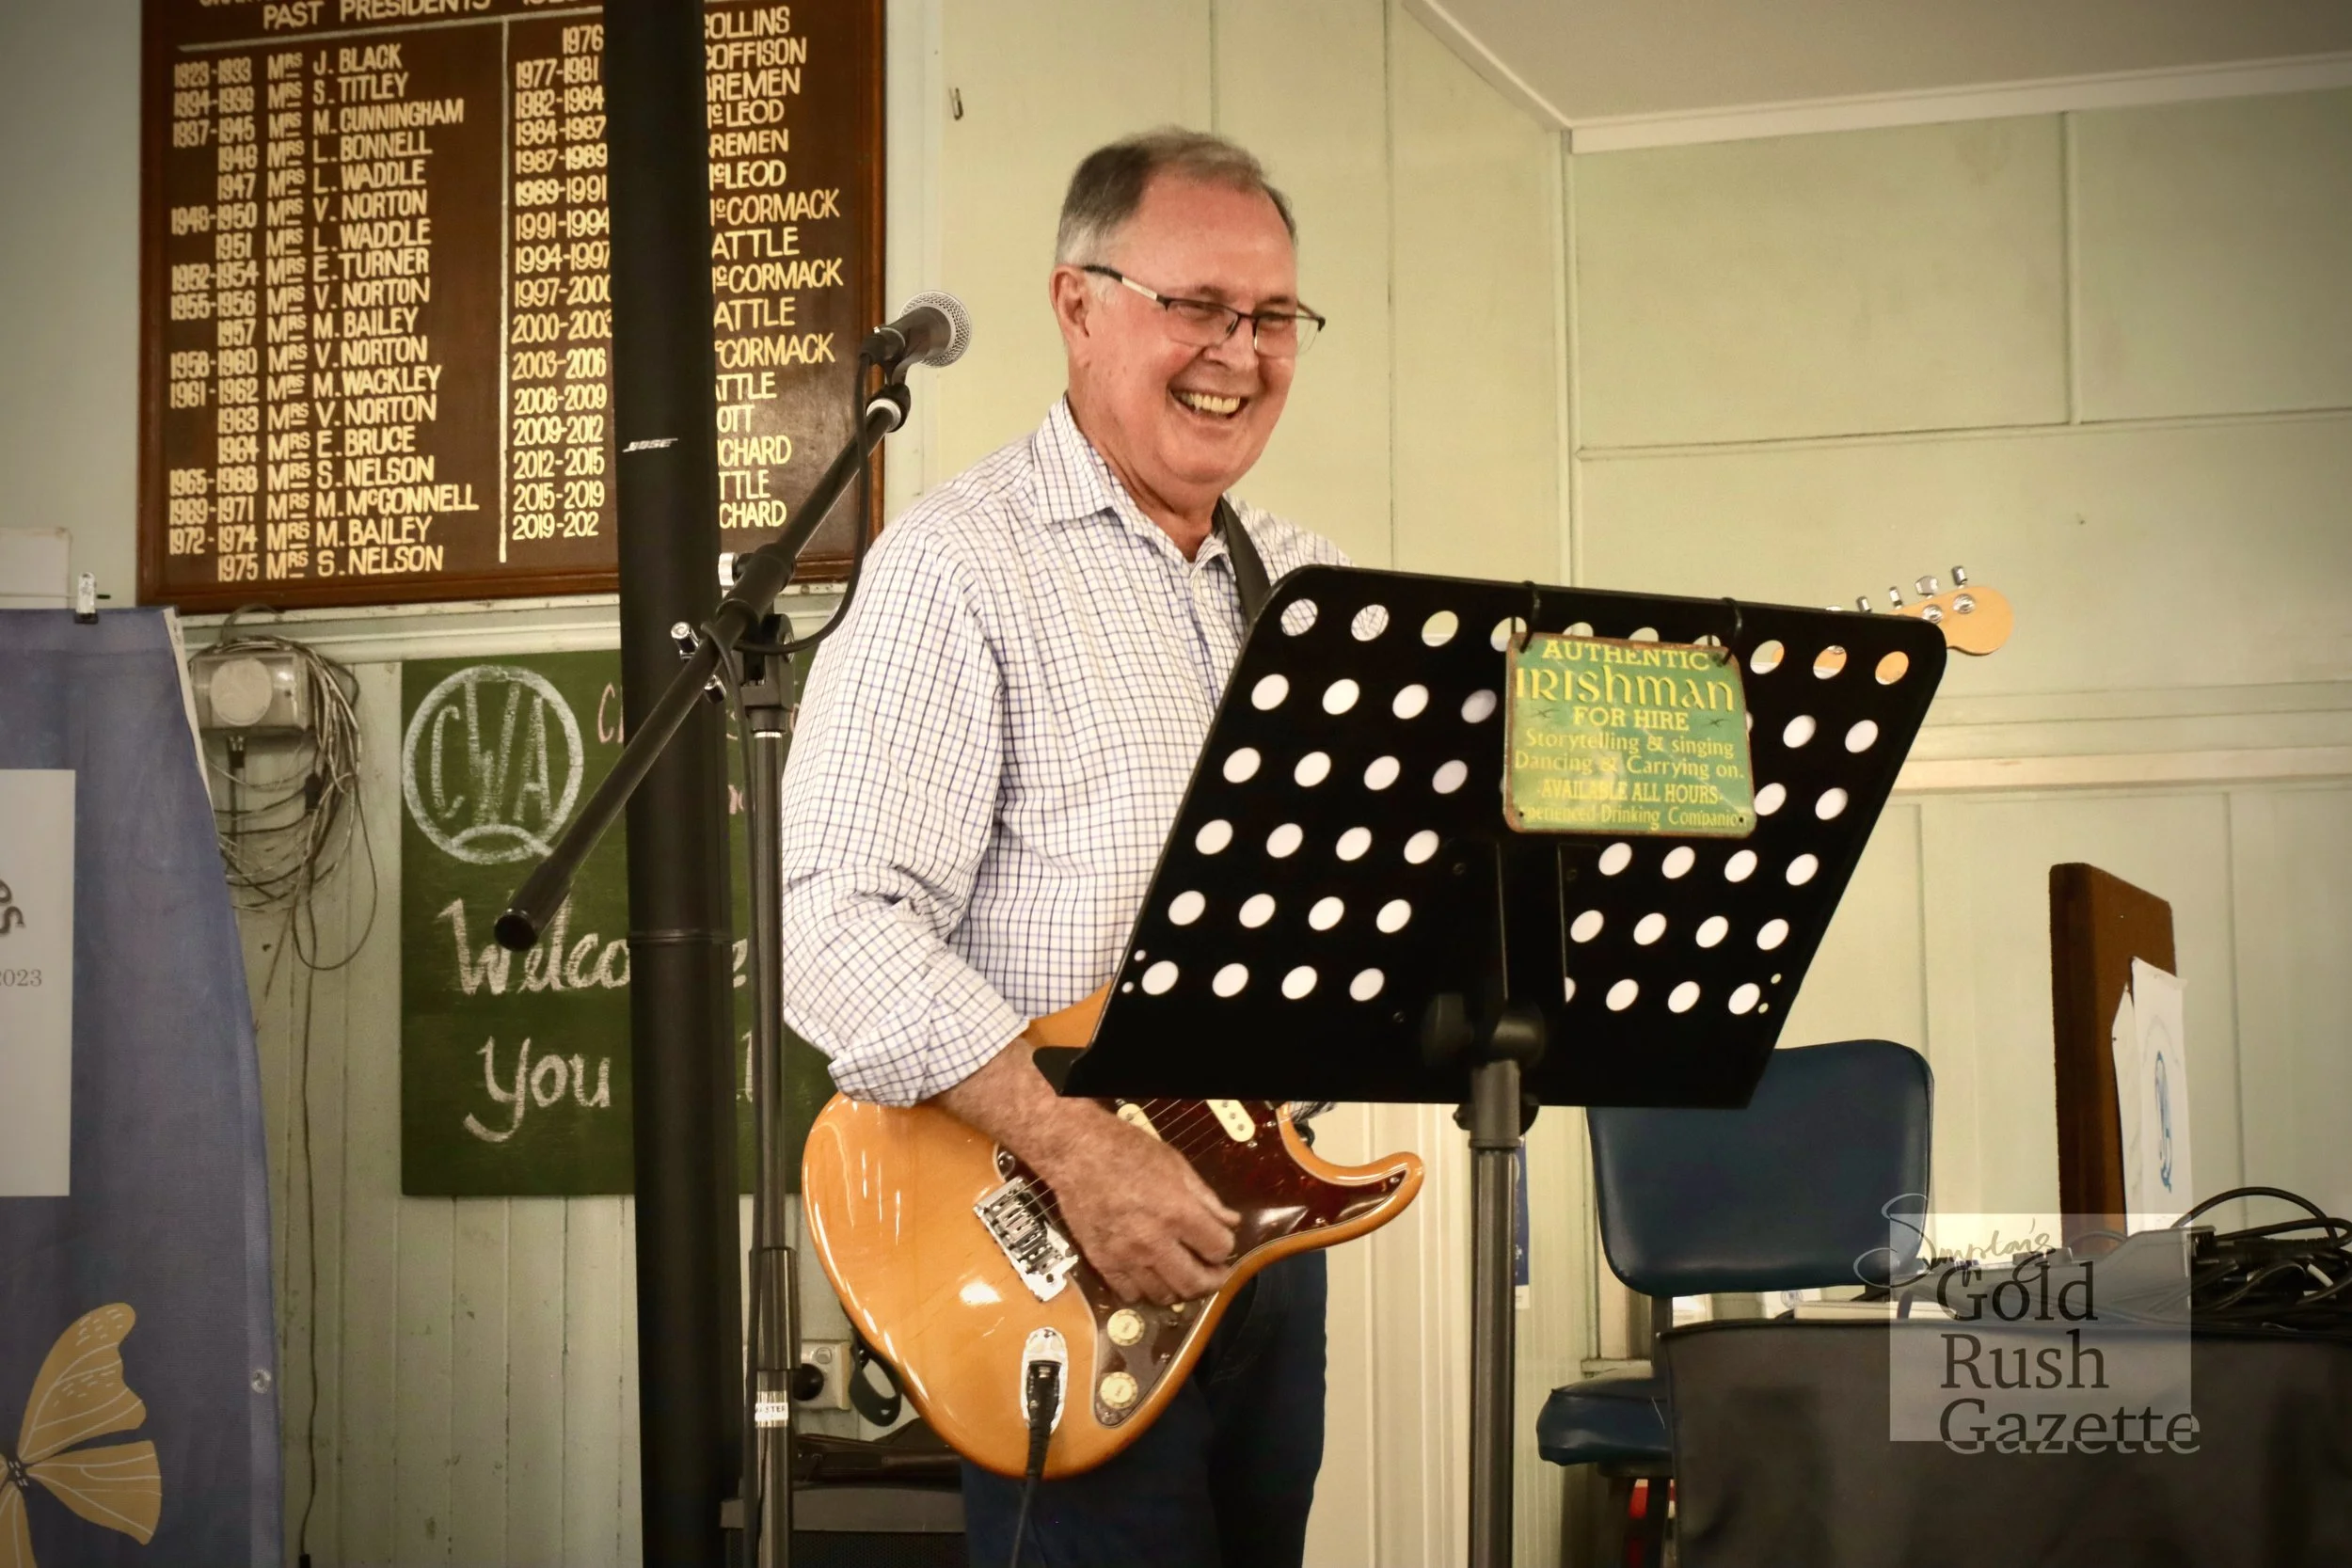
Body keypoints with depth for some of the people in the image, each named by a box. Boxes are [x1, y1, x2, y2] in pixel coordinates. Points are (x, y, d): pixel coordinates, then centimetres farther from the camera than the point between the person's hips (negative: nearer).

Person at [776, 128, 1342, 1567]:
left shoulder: (1306, 582, 12)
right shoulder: (961, 566, -12)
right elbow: (836, 926, -20)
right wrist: (1077, 1152, -27)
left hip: (1263, 1203, 7)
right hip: (1052, 1241, -7)